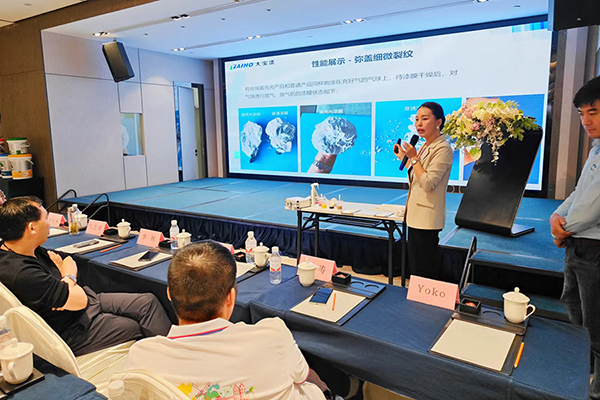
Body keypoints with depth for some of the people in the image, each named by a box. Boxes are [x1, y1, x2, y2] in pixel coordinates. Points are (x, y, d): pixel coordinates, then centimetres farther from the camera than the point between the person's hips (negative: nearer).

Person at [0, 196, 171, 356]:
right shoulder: (21, 274, -32)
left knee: (148, 301, -1)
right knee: (140, 327, -5)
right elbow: (80, 300, -27)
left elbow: (68, 262, 11)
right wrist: (69, 276, -5)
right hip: (72, 332, -9)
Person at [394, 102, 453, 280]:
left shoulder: (443, 148, -14)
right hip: (416, 216, 10)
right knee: (415, 268, 17)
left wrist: (414, 157, -18)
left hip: (427, 219, -10)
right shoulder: (425, 147, 14)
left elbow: (428, 183, -23)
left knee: (426, 274, -2)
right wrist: (404, 157, 18)